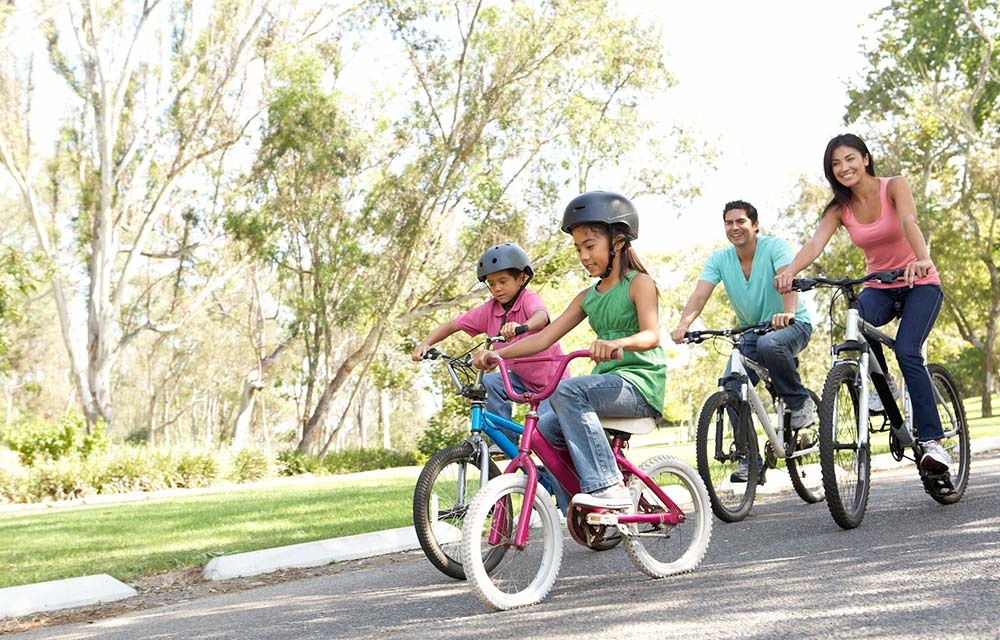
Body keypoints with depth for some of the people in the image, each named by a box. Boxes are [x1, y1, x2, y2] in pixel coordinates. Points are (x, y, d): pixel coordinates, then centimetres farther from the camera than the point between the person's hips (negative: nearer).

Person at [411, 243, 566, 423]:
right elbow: (452, 325, -3)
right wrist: (426, 343, -21)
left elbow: (541, 316, -44)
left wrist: (521, 326, -67)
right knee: (487, 383, -20)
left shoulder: (529, 299, -20)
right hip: (522, 377, 5)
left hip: (552, 378, -5)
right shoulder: (488, 310, -5)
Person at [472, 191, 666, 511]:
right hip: (608, 382, 7)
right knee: (547, 429, -11)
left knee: (567, 390, -30)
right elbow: (545, 337, 10)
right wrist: (496, 354, -4)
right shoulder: (588, 297, 17)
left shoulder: (639, 283, -3)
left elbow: (651, 334, -20)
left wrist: (617, 343, -43)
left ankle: (610, 488, -32)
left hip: (640, 383, -7)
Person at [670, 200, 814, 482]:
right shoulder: (719, 259, -3)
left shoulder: (775, 246, -14)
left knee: (769, 344, -39)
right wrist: (683, 324, -37)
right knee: (732, 387, -16)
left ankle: (801, 402, -14)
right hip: (751, 332, 5)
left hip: (792, 325, -4)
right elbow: (700, 294, -17)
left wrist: (788, 312, -52)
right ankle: (749, 461, -5)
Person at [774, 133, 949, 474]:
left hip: (920, 283, -3)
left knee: (907, 351, -25)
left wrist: (922, 259, -52)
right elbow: (815, 243, -21)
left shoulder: (894, 186, -12)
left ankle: (932, 440, -18)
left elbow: (909, 222, -32)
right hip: (879, 288, 3)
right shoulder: (840, 209, -3)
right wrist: (790, 271, -43)